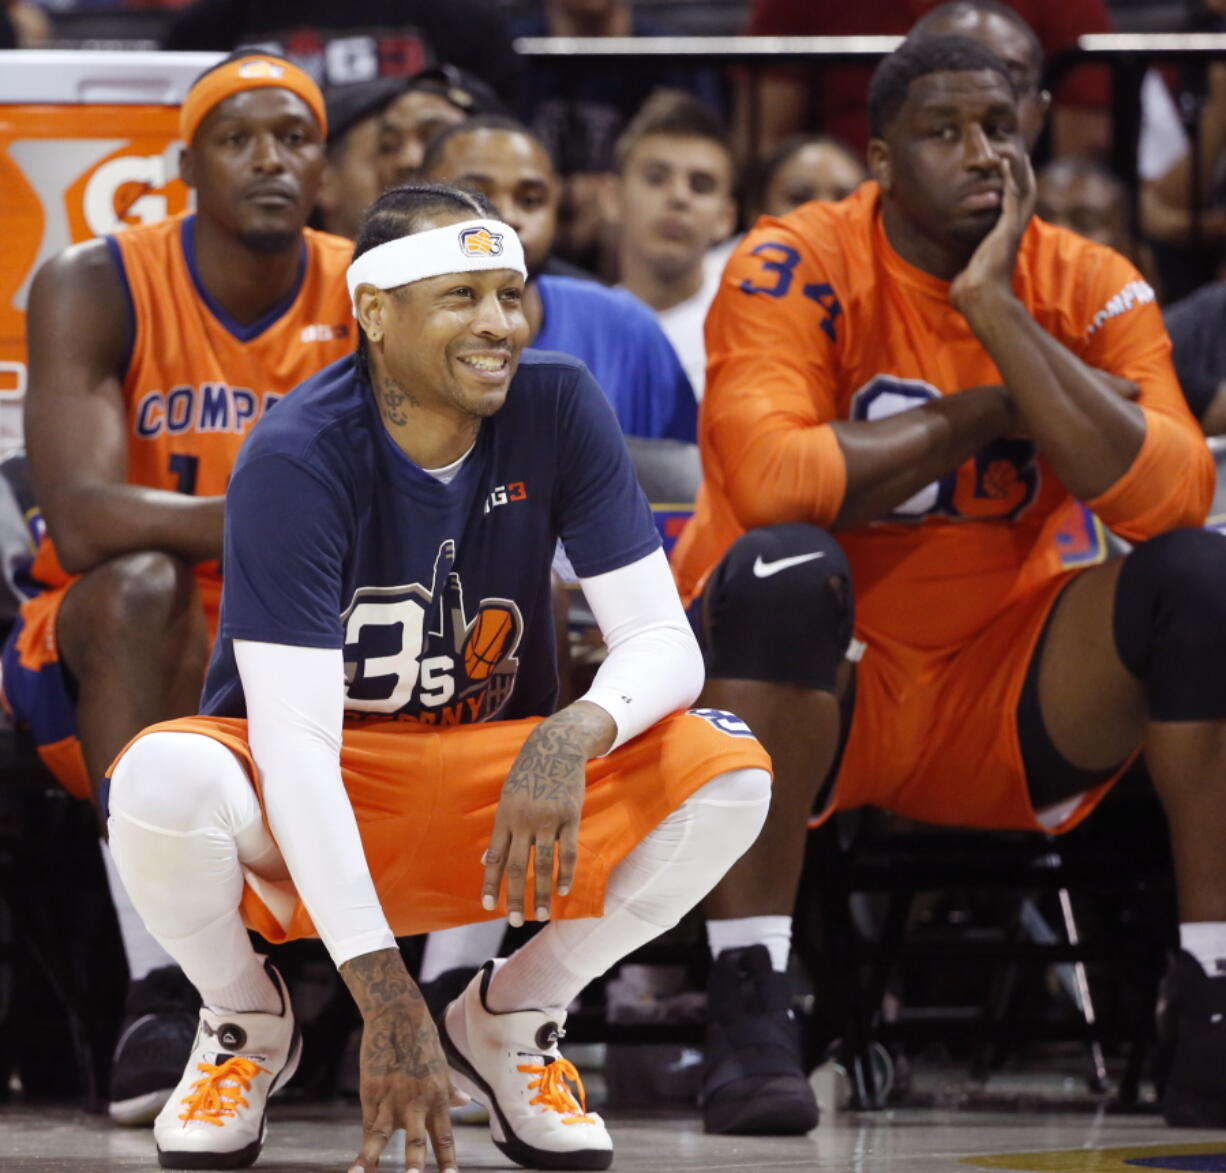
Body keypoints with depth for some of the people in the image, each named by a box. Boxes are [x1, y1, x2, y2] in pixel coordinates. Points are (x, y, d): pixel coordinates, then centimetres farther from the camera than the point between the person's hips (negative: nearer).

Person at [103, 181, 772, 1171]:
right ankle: (246, 1024, -2)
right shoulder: (297, 459, -21)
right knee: (164, 781, -36)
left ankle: (508, 1019, 2)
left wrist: (574, 738, -37)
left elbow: (663, 638, -11)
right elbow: (294, 738, -28)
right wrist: (385, 1000, -37)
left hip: (496, 797, 3)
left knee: (729, 773, -22)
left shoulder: (559, 411, -9)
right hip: (306, 817, -3)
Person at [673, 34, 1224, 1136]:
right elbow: (770, 478, -30)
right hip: (815, 689, -3)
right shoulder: (799, 269, -12)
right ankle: (750, 1012, -30)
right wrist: (985, 413, -18)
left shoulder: (1090, 288, -3)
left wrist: (997, 310, -23)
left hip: (1010, 706, 3)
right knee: (784, 569, -34)